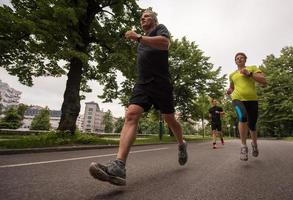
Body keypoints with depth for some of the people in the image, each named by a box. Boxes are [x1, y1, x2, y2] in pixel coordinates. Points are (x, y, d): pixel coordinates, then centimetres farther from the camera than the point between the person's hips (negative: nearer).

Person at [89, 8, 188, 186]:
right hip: (142, 83, 5)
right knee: (131, 115, -19)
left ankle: (182, 145, 35)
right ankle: (118, 167, -30)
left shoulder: (160, 28, 9)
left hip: (161, 83, -5)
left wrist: (138, 37, -16)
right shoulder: (144, 38, 29)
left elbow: (165, 43, -15)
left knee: (170, 119, 4)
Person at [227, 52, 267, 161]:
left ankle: (254, 143, 41)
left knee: (252, 126, 7)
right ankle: (243, 146, -20)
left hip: (252, 100, 0)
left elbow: (264, 81, -2)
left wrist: (249, 74, -12)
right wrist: (229, 91, 9)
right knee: (243, 117, -33)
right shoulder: (232, 75, 17)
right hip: (237, 99, 0)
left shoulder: (252, 68, 10)